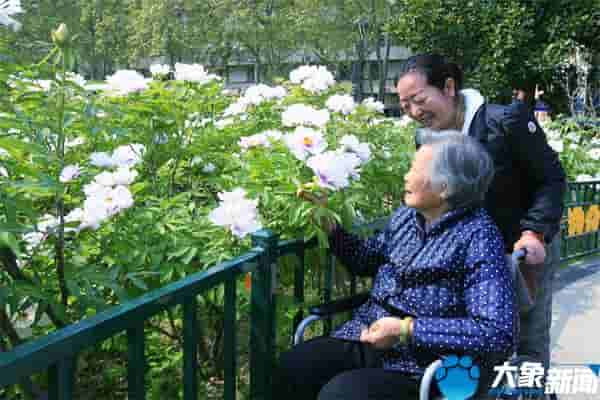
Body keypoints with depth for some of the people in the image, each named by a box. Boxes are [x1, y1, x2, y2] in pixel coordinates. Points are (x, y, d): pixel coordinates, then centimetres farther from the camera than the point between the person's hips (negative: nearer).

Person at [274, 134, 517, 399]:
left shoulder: (477, 238, -16)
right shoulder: (406, 216, 6)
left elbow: (499, 334, -24)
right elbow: (367, 260, 24)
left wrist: (406, 330, -23)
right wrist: (329, 225, 6)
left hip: (421, 365, -6)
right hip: (368, 337, 7)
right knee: (291, 367, -13)